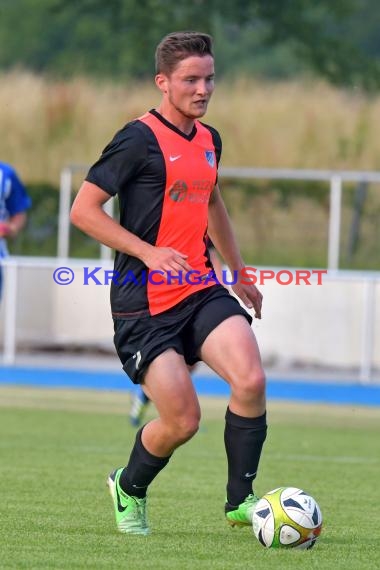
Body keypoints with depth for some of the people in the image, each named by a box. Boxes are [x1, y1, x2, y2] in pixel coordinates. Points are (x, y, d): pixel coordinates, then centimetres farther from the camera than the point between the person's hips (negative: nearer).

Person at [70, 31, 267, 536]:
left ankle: (241, 500, -3)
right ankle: (129, 489, 23)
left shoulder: (209, 140, 12)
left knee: (251, 381, -19)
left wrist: (240, 275, 36)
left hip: (201, 291, 6)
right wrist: (148, 251, -21)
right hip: (145, 302, -6)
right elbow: (83, 209, -13)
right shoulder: (139, 139, -11)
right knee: (183, 422, -8)